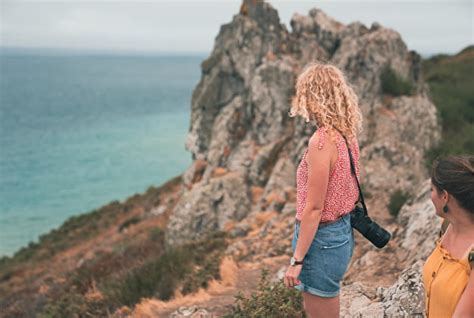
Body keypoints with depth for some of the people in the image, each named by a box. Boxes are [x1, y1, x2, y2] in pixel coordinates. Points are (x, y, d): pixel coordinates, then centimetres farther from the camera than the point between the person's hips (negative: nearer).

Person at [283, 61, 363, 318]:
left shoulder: (322, 141, -22)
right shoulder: (346, 135, 2)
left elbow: (314, 208, -22)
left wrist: (296, 260, -17)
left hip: (321, 239, -9)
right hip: (342, 233, 9)